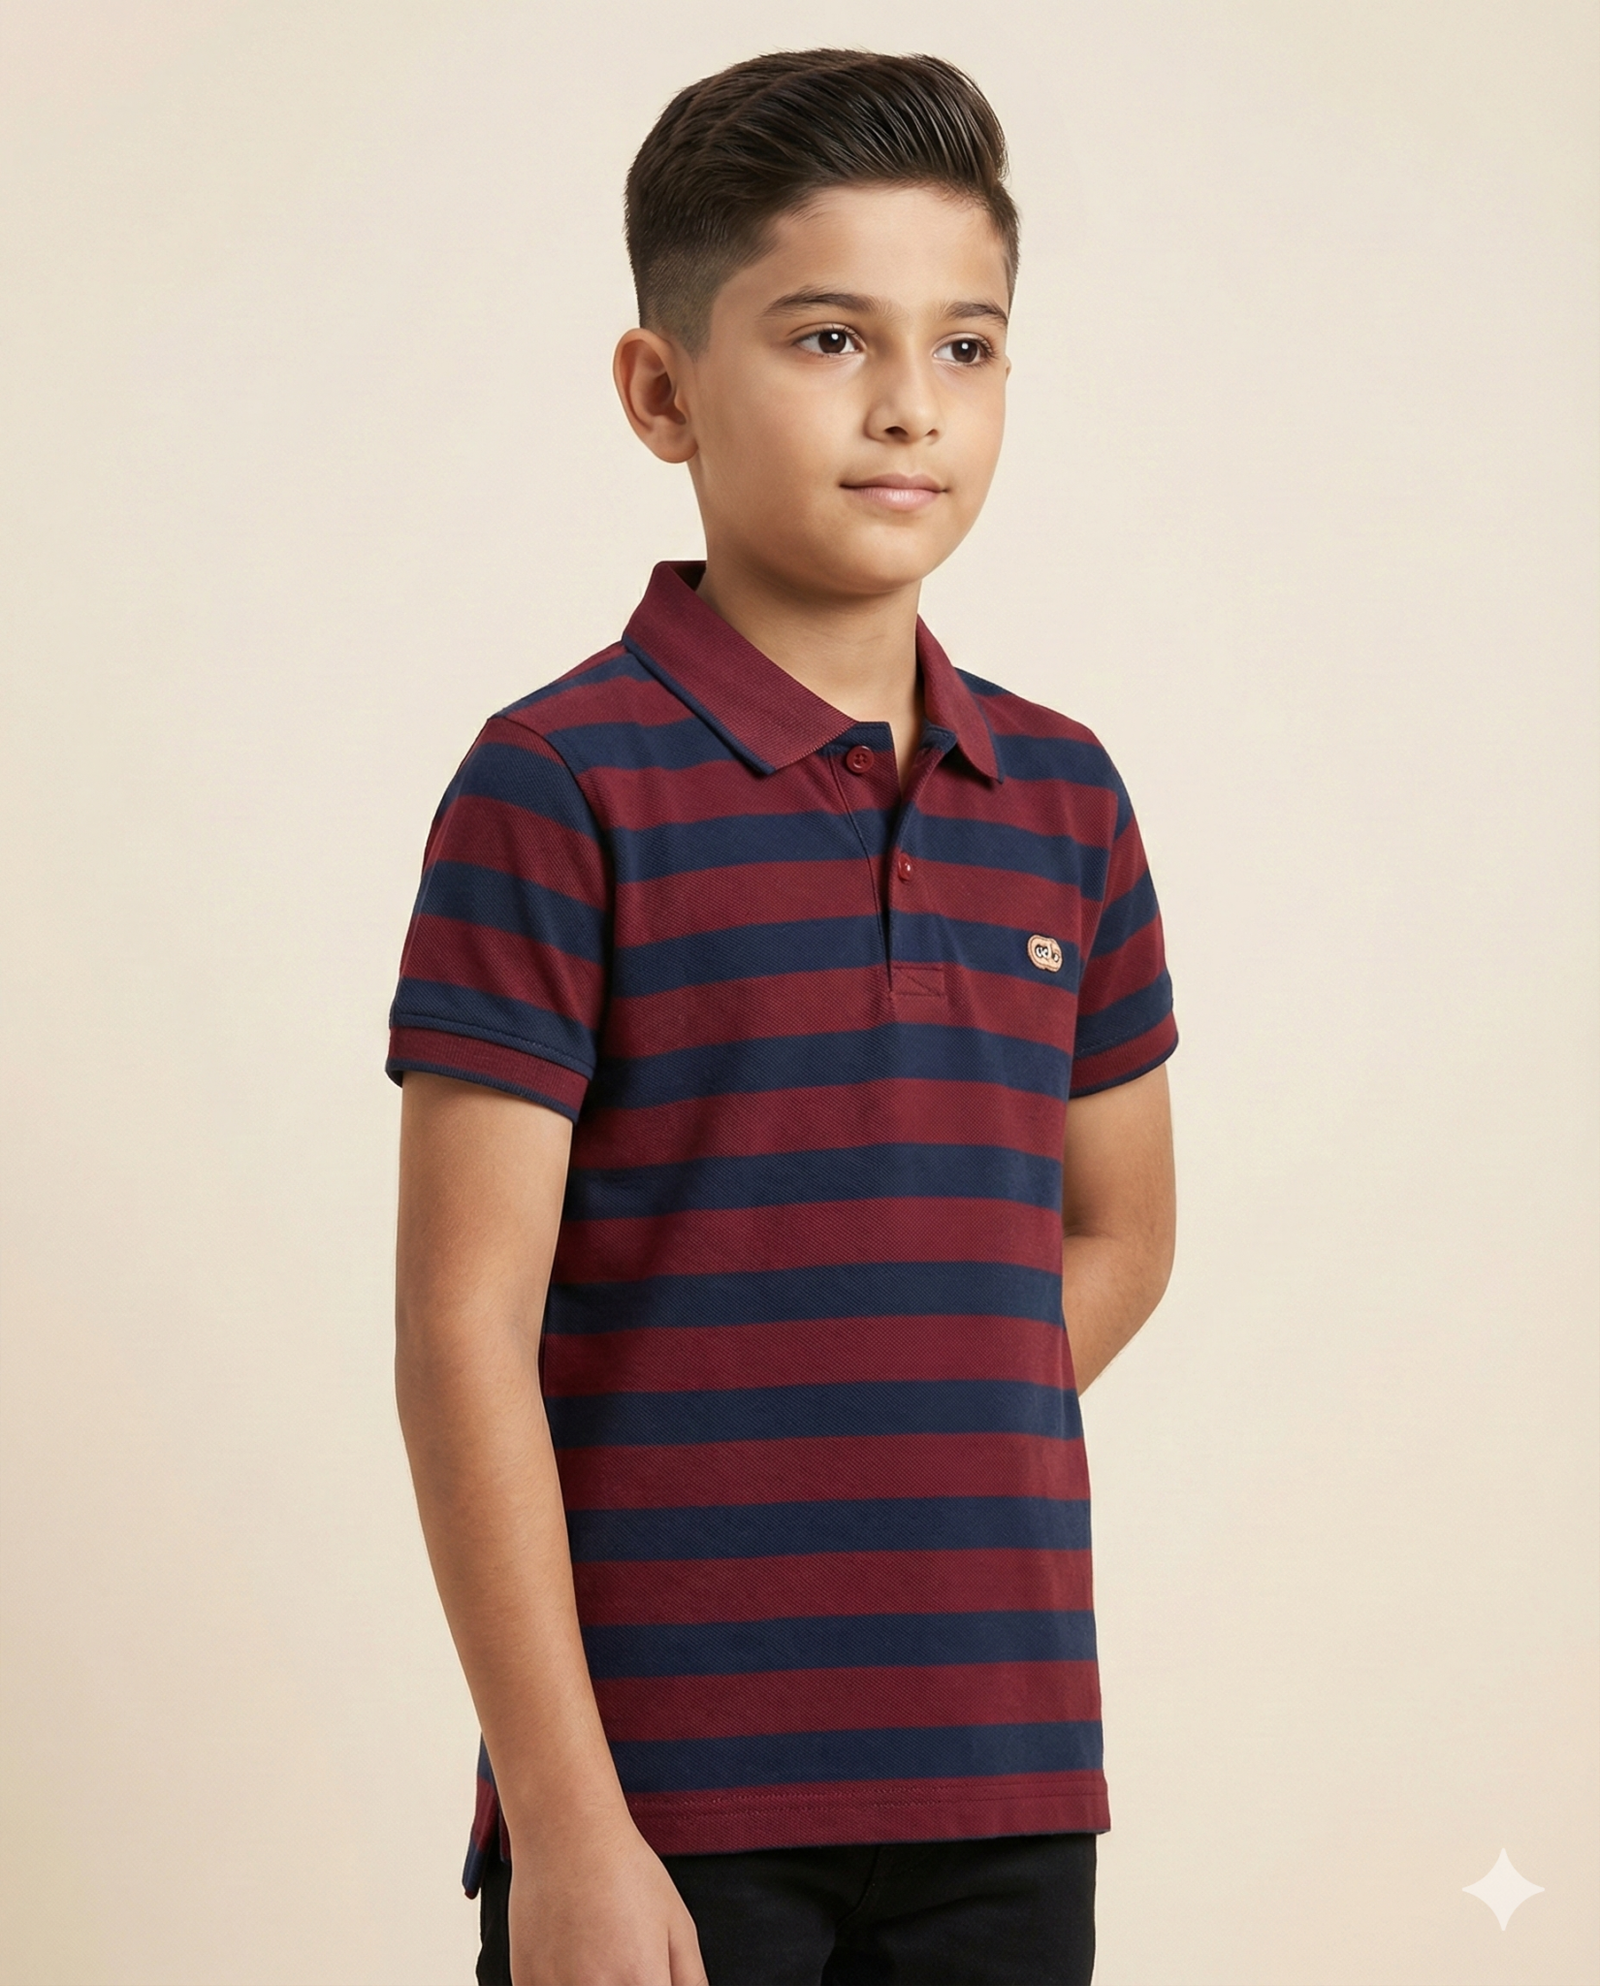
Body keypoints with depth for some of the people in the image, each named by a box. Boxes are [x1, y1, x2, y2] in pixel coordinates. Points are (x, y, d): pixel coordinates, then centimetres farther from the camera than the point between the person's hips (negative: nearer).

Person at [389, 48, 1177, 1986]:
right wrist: (565, 1824, -14)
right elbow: (463, 1331, -10)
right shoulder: (561, 789, -7)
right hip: (663, 1802, -5)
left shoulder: (1063, 800, 8)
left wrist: (912, 1464, 4)